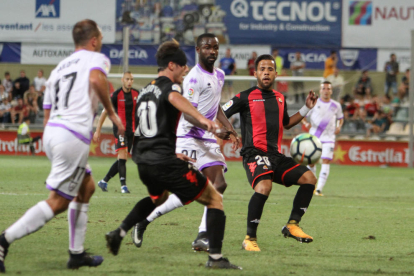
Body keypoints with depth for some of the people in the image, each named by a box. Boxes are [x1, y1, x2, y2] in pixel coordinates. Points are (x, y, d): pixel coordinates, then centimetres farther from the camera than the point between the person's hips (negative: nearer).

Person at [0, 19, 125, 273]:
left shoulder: (59, 67, 24)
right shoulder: (97, 59, 4)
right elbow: (96, 79, -22)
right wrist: (111, 112, -12)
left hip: (51, 132, 8)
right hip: (75, 135, -8)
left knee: (87, 187, 22)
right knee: (58, 202, -7)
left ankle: (77, 253, 21)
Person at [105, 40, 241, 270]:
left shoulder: (145, 91, 20)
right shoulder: (168, 86, -6)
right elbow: (174, 98, -33)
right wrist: (200, 117, -49)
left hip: (144, 163, 9)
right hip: (165, 163, -9)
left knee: (157, 197, 40)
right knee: (215, 200, 1)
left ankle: (119, 233, 28)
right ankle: (215, 257, -10)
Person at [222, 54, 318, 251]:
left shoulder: (280, 99, 18)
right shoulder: (245, 98, -1)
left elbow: (286, 123, 35)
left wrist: (306, 108, 26)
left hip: (275, 155, 7)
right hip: (254, 153, -7)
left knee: (309, 178, -4)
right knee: (264, 186, -33)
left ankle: (292, 225, 5)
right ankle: (250, 238, -22)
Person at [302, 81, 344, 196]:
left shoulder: (336, 105, 7)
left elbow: (340, 118, 21)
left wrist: (339, 126, 1)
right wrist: (306, 123, -14)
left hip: (328, 137, 0)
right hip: (314, 136, 0)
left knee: (326, 161, -14)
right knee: (311, 162, 1)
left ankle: (319, 189, -16)